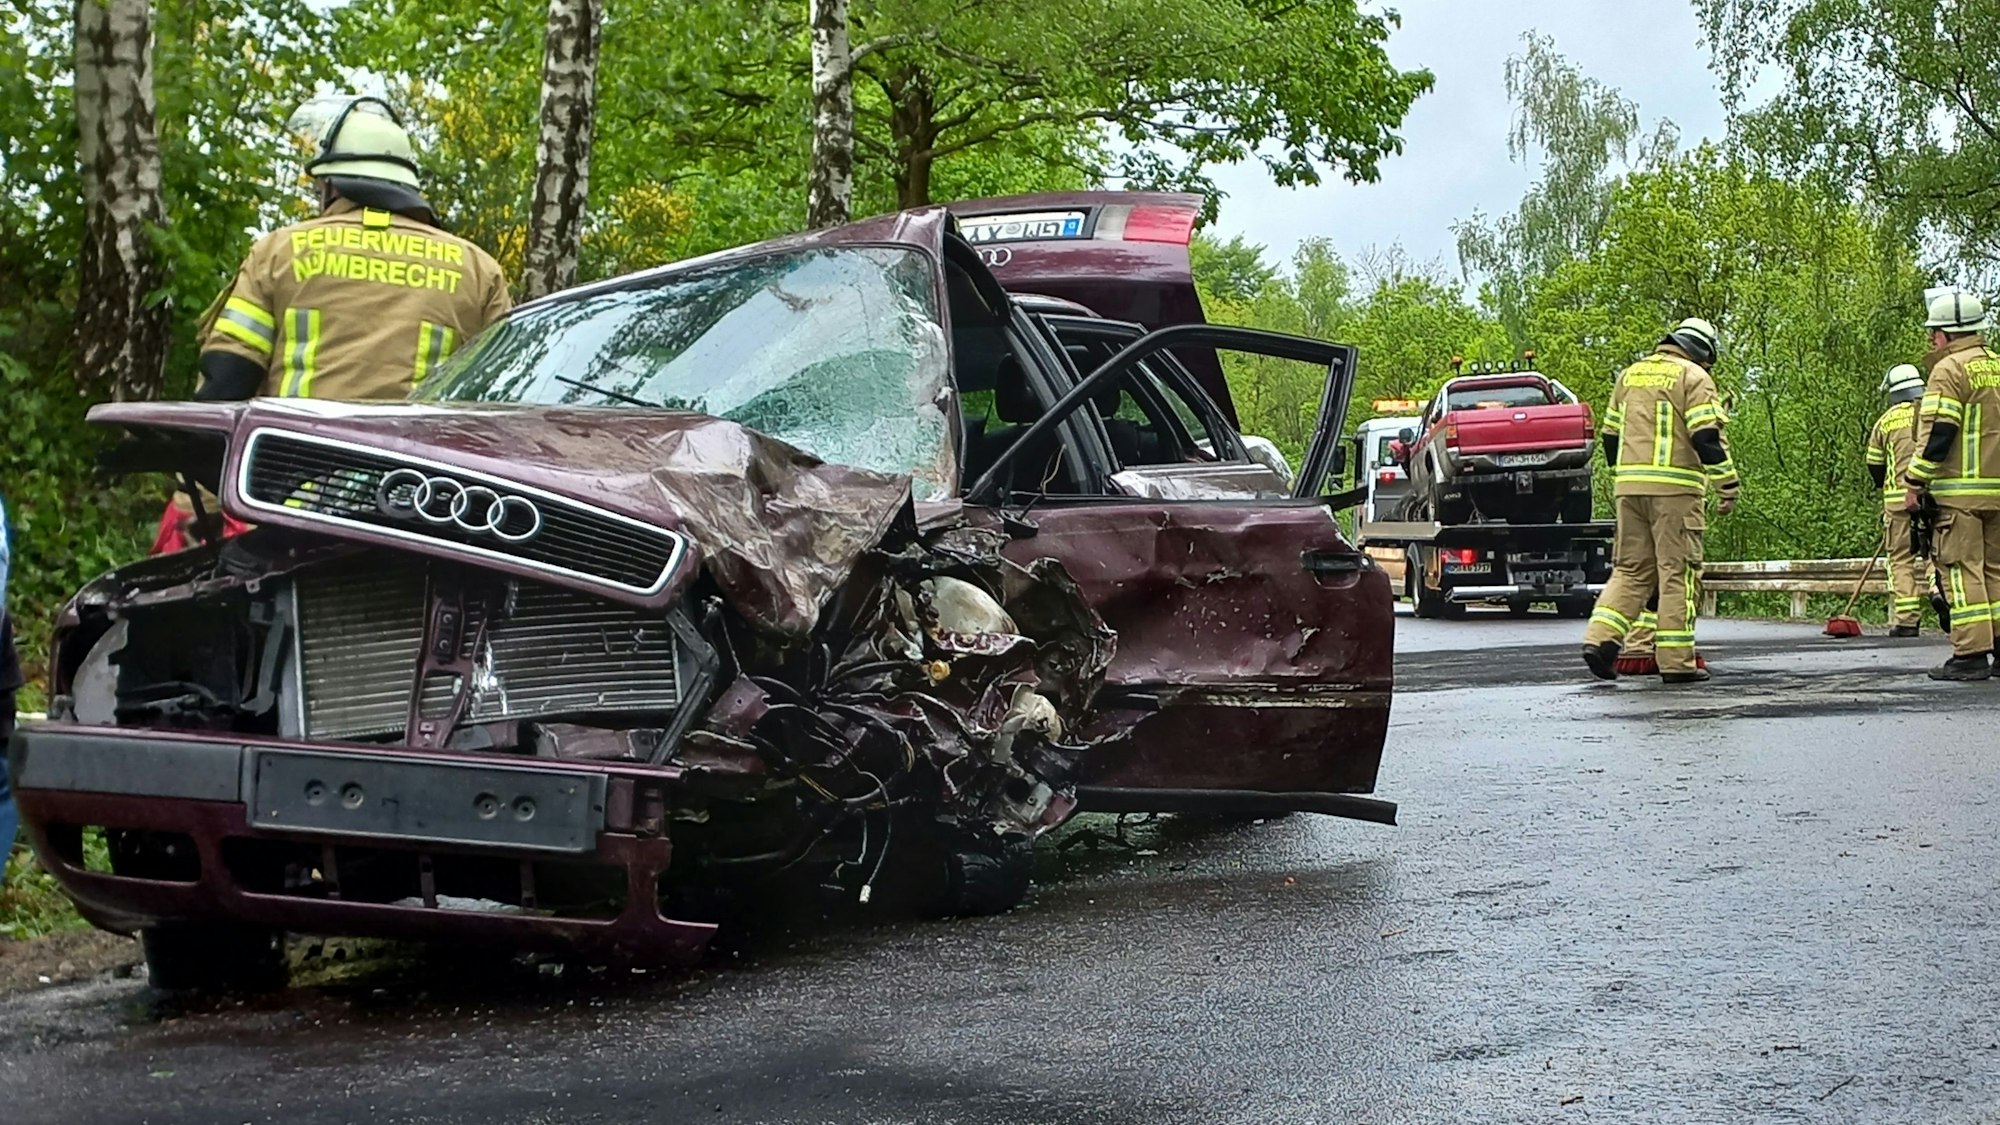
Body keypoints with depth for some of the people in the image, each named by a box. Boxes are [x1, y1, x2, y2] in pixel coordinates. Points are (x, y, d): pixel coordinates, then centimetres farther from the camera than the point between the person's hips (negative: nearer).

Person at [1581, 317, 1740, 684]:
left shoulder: (1630, 374, 18)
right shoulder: (1694, 377, -2)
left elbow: (1611, 434, 21)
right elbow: (1707, 436, -11)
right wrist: (1728, 483, -6)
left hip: (1629, 486, 6)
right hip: (1675, 488, -6)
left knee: (1630, 569, 11)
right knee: (1678, 572, -1)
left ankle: (1600, 639, -4)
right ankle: (1676, 661, -1)